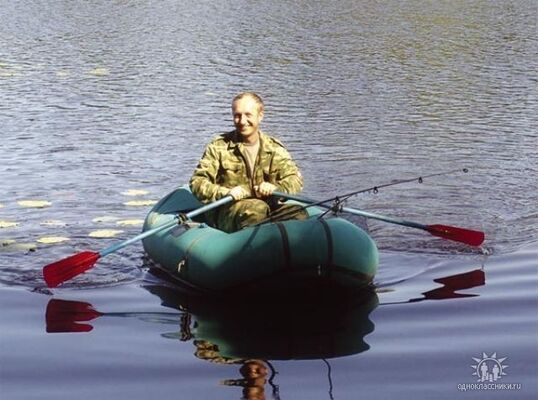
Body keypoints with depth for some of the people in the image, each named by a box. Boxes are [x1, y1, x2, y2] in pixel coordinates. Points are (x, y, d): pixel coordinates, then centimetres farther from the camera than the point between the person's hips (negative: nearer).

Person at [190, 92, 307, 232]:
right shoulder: (219, 147, 6)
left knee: (298, 213, -27)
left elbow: (295, 179, 7)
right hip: (227, 212, -3)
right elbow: (197, 183, 0)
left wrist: (275, 188, -16)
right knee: (257, 208, -36)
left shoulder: (275, 148, 13)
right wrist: (225, 193, -19)